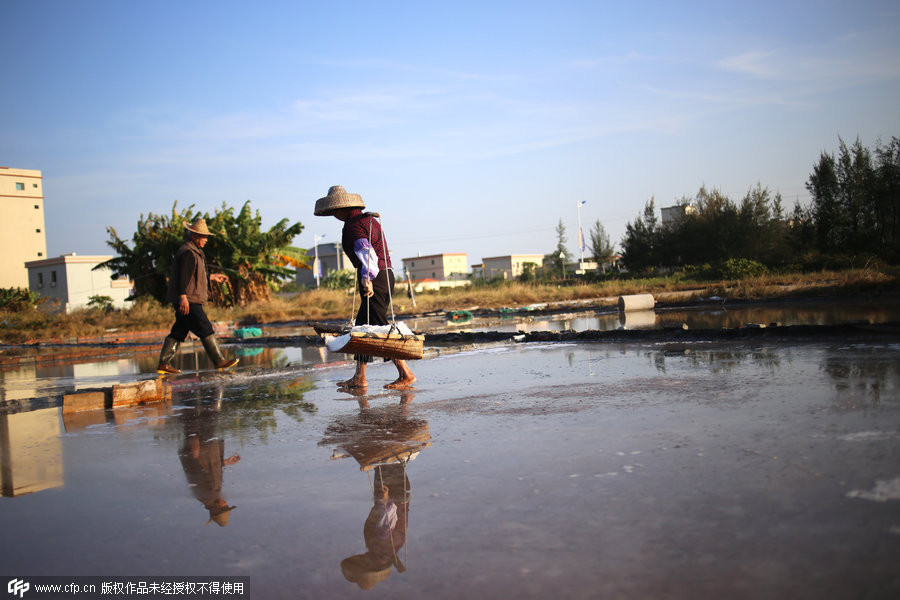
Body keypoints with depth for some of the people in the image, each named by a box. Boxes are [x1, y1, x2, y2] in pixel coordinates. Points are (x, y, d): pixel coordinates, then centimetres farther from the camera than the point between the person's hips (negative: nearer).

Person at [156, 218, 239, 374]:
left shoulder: (195, 252, 22)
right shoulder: (187, 252, -12)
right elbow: (182, 275, -22)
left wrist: (212, 277, 31)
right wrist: (183, 296, -29)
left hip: (187, 300, 11)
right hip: (187, 301, -11)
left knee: (178, 332, 10)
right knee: (206, 330, -8)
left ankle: (163, 364, 11)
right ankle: (219, 361, -4)